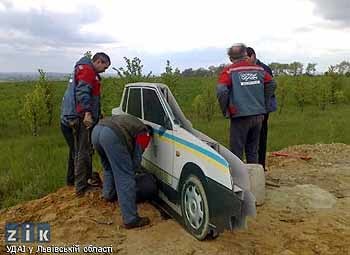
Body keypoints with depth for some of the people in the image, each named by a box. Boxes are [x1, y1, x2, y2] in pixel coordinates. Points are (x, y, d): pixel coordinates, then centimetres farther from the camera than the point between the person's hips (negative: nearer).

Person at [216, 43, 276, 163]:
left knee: (236, 152, 4)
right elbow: (271, 84, 14)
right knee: (253, 151, 18)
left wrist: (225, 110, -7)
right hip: (258, 116, 5)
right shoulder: (259, 69, 8)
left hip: (240, 117, -5)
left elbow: (221, 91, -19)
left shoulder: (229, 71, -7)